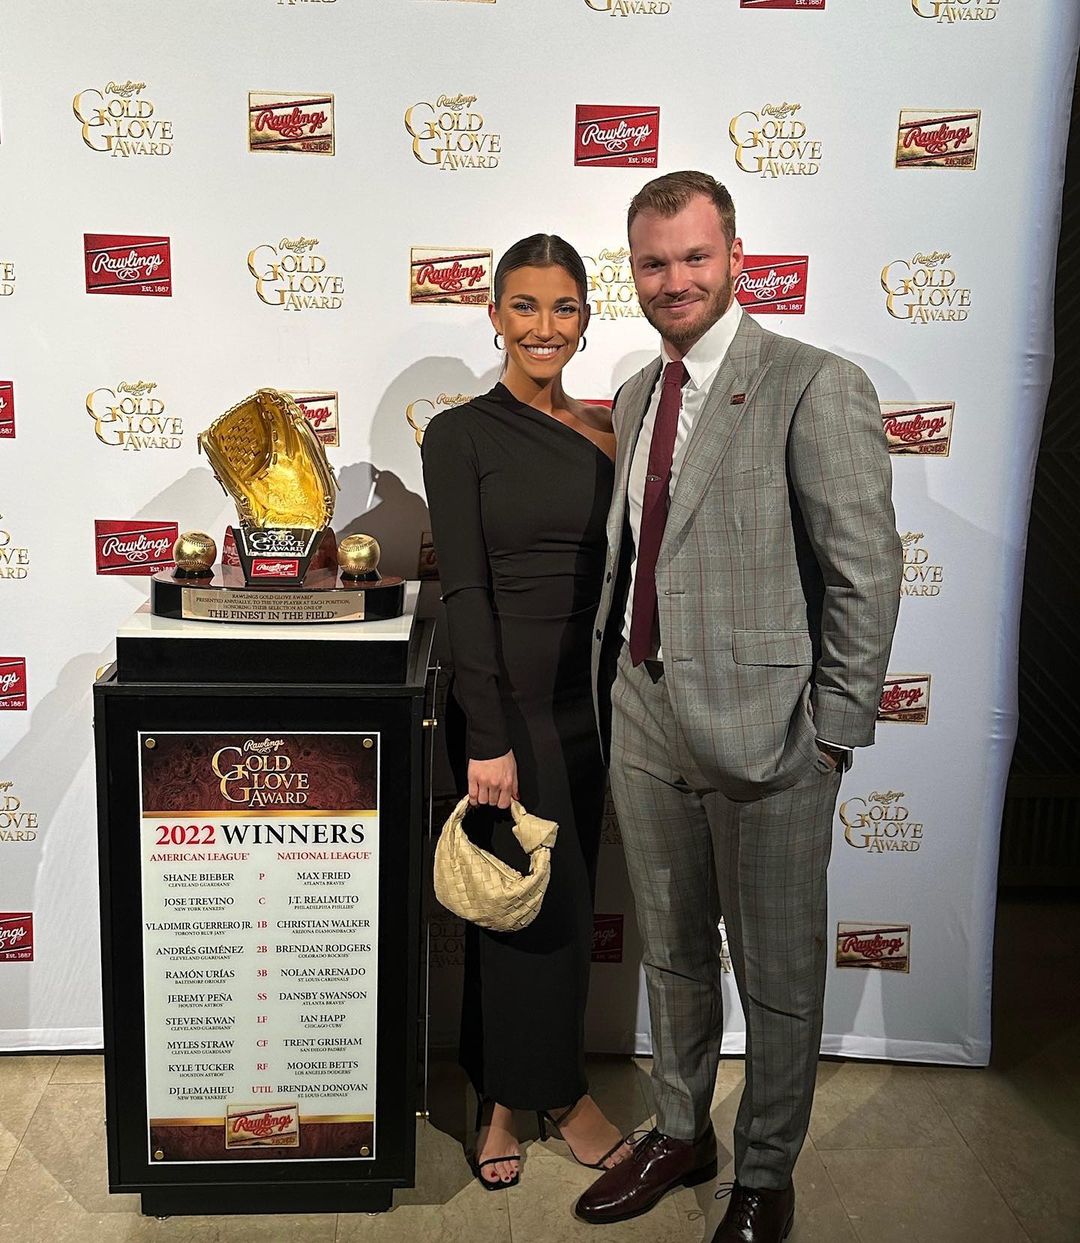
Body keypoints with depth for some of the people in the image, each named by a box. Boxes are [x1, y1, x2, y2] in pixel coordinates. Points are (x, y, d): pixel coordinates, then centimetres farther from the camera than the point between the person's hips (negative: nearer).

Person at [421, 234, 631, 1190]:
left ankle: (524, 1090, 34)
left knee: (569, 899, 14)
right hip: (507, 700, -5)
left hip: (592, 698, 5)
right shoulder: (460, 435, -6)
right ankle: (531, 1093, 27)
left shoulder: (608, 431, 8)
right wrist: (488, 737, -16)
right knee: (532, 900, 3)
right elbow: (465, 589, -13)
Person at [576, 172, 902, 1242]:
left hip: (763, 725, -6)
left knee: (779, 975, 12)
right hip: (644, 720, 7)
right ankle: (680, 1134, 44)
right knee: (671, 953, 22)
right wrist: (613, 694, 11)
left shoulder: (814, 387, -10)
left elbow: (867, 573, -12)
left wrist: (832, 734, -12)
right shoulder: (636, 394, 12)